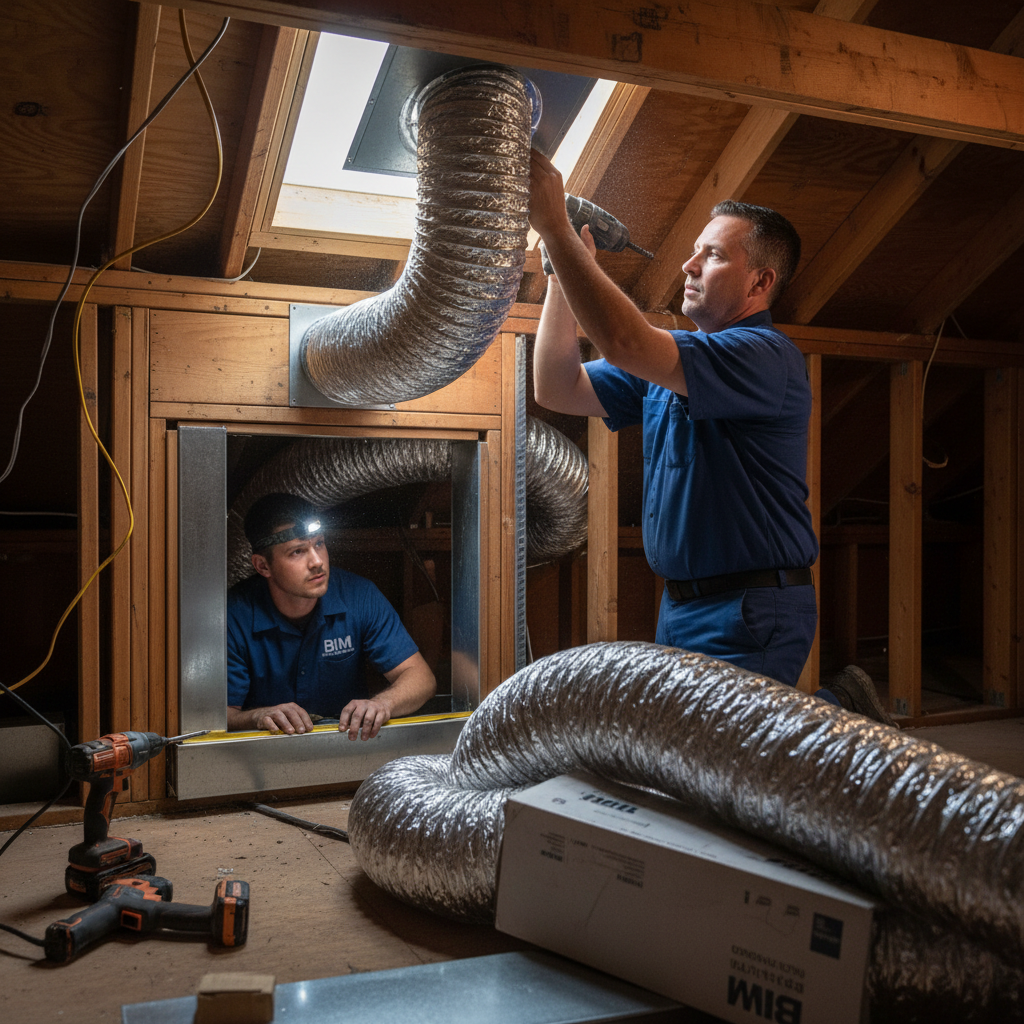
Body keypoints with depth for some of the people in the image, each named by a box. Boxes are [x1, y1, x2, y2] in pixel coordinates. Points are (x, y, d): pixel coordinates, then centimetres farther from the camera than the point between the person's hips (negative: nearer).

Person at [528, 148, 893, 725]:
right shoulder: (673, 365, 13)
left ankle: (843, 717, 14)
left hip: (751, 614, -8)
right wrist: (564, 271, 2)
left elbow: (625, 343, -29)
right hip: (682, 606, 9)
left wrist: (554, 225, -23)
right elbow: (558, 389, 9)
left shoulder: (767, 356, -16)